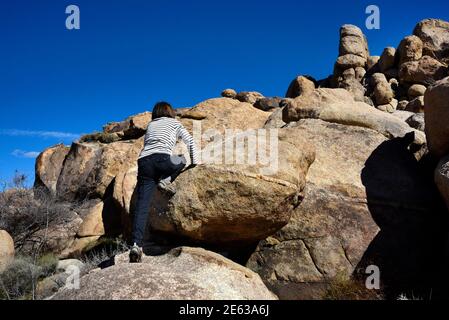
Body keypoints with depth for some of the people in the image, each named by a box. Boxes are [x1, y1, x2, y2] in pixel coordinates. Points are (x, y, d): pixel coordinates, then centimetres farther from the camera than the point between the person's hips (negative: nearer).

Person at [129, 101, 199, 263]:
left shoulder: (150, 125, 34)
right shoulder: (174, 123, 24)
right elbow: (190, 141, 19)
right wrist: (195, 163, 22)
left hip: (144, 161, 3)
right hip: (162, 159, -3)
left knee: (142, 205, -4)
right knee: (181, 160, 29)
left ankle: (136, 244, -19)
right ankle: (165, 180, 1)